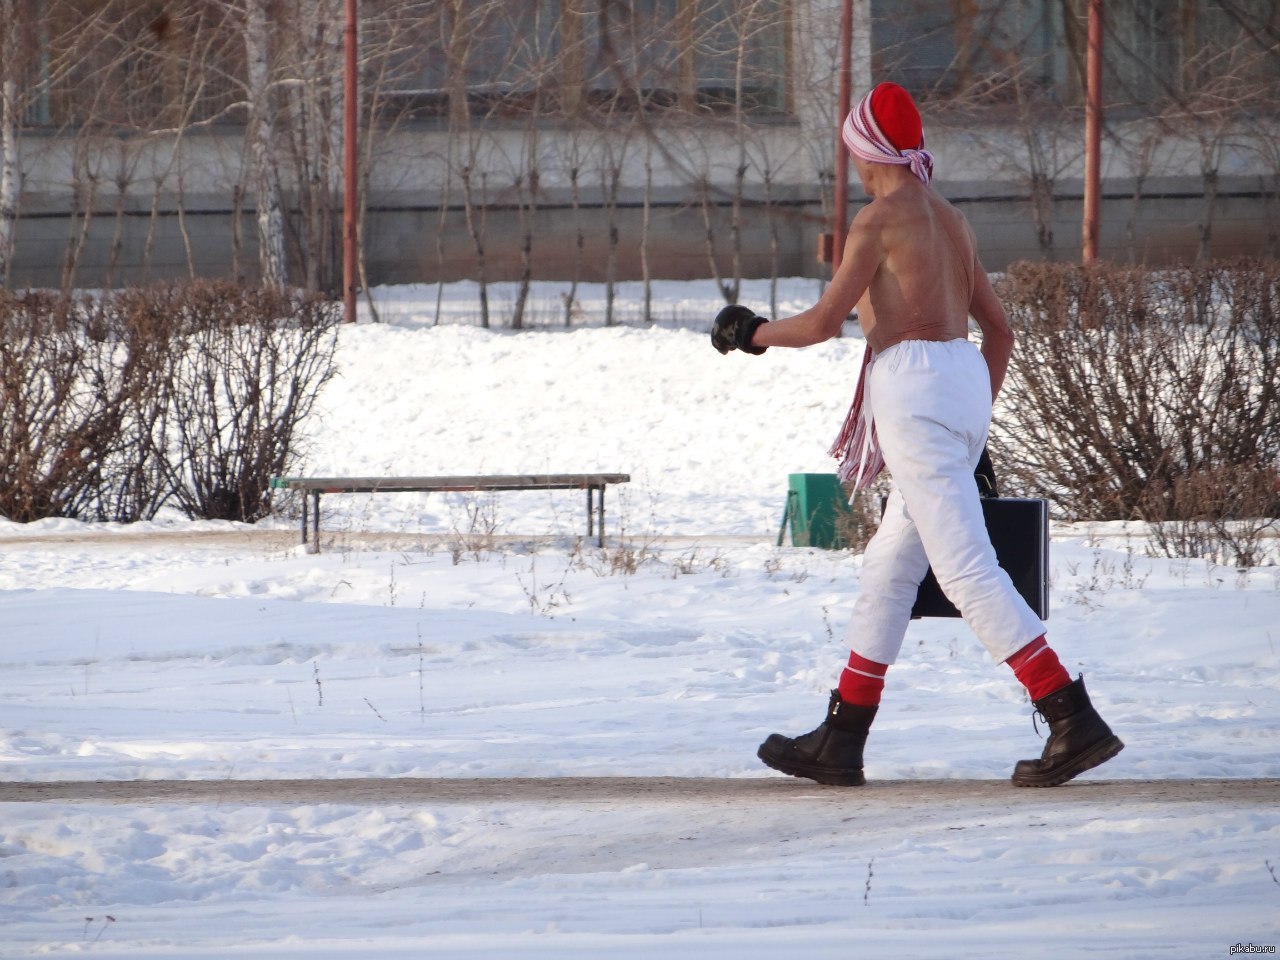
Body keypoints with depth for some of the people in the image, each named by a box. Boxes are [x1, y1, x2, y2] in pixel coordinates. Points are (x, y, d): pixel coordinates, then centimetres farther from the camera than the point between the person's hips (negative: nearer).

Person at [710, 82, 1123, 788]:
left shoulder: (881, 217, -6)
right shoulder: (950, 221, 18)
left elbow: (824, 321, -10)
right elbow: (999, 329, 21)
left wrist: (753, 334, 7)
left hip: (913, 382, -9)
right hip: (966, 381, 9)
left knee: (967, 570, -12)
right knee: (888, 567, 15)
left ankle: (1075, 721, -21)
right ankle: (841, 742, 19)